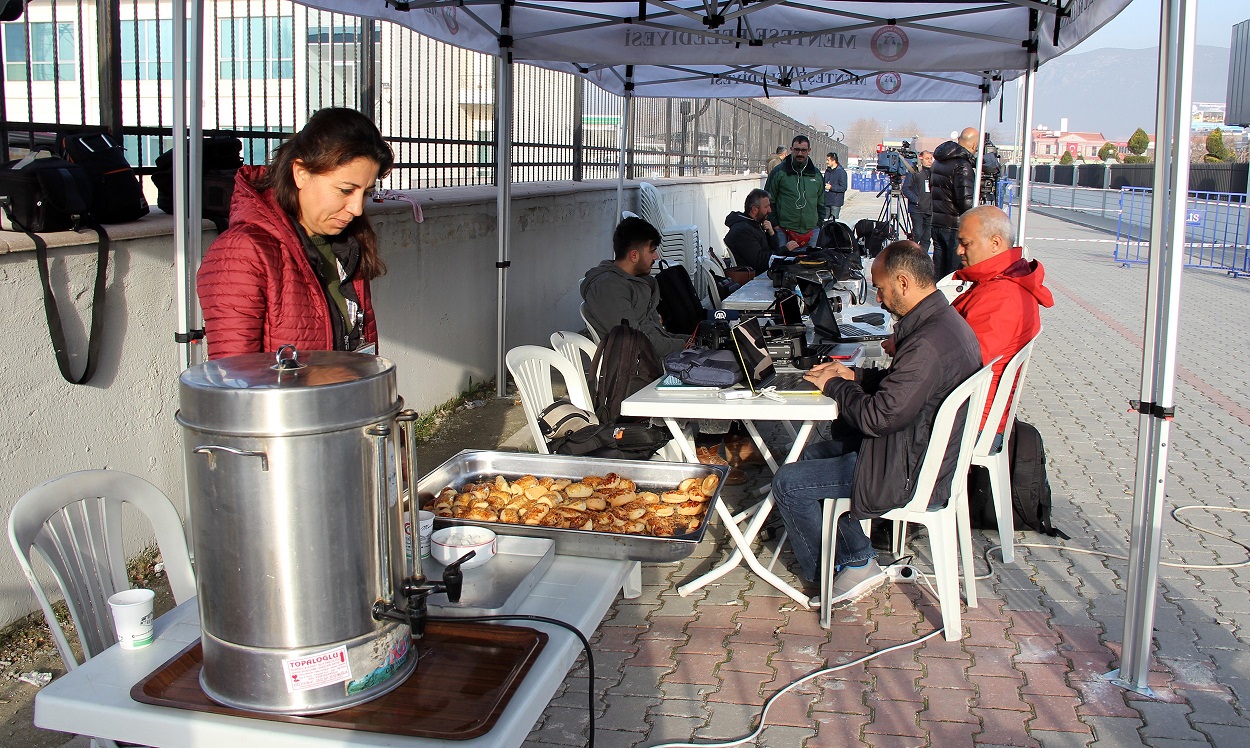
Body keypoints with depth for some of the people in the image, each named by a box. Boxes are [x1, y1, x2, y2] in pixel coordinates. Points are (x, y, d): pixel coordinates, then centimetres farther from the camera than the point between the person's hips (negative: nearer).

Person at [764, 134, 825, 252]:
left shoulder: (816, 174, 13)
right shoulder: (779, 172, 0)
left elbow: (821, 203, 19)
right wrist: (775, 225, -7)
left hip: (811, 232, 4)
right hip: (784, 232, -4)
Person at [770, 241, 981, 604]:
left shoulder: (929, 343, -30)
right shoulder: (945, 320, 3)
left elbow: (877, 417, -27)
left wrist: (835, 386, -11)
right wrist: (855, 375, 6)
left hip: (910, 472, -11)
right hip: (924, 448, 11)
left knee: (788, 483, -6)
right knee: (812, 455, 20)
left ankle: (821, 575, 16)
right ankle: (858, 561, 20)